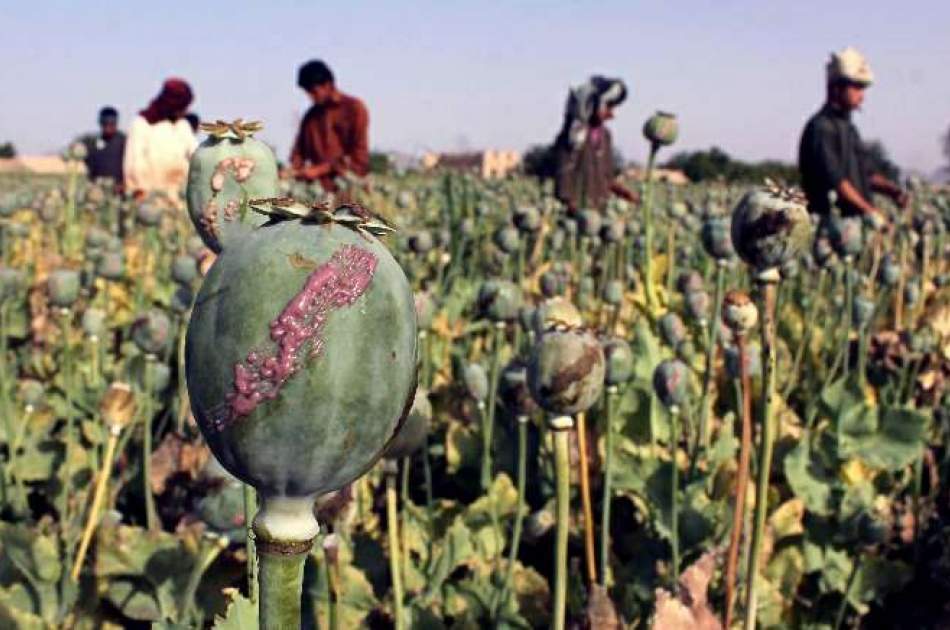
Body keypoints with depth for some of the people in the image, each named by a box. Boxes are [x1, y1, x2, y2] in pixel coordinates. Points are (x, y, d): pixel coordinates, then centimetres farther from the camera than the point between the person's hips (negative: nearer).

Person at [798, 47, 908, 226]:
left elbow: (867, 173, 24)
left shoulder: (848, 128, 21)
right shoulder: (820, 127, -9)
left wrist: (893, 191, 5)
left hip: (857, 219, 9)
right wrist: (870, 212, -20)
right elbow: (835, 180, -18)